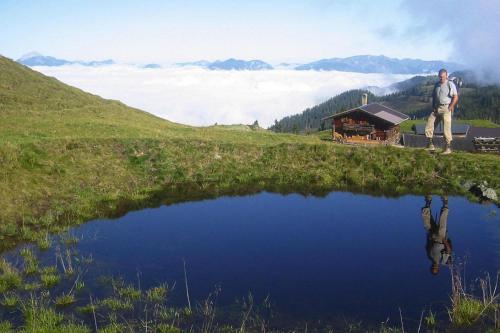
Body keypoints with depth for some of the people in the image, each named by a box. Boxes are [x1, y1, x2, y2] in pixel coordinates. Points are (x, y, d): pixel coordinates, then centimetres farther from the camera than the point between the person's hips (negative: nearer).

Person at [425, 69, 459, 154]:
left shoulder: (450, 84, -4)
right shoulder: (436, 84, 14)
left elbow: (455, 97, -7)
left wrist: (450, 107, -13)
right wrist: (433, 107, 10)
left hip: (446, 108, -6)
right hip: (436, 108, 6)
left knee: (446, 128, -8)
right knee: (429, 125, -1)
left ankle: (448, 147, -4)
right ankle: (430, 144, 8)